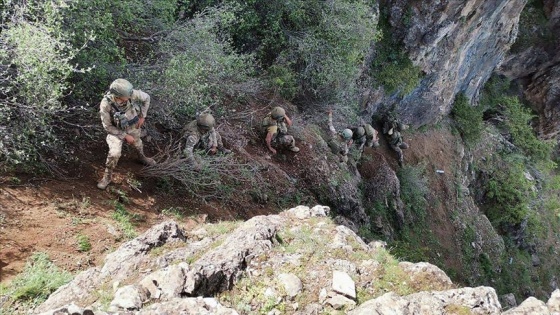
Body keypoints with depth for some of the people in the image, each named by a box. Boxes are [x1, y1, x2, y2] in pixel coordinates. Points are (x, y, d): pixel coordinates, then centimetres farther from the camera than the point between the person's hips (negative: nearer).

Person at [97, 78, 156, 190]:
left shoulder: (131, 93, -32)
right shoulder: (105, 104, -37)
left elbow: (146, 97, -10)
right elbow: (107, 126, -24)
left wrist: (142, 116, -10)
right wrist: (125, 136, -21)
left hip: (133, 126, 3)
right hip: (116, 130, -3)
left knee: (137, 144, 27)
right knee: (114, 153, -18)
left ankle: (142, 157, 61)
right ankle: (107, 177, 7)